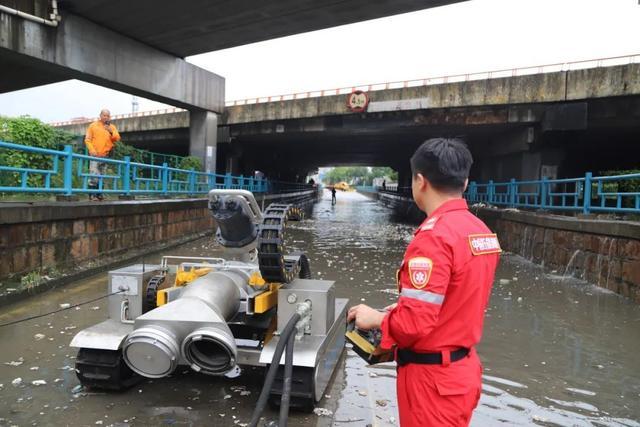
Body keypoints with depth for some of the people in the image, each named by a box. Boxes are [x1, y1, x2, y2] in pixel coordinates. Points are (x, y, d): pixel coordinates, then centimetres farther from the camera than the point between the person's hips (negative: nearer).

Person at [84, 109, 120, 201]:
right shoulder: (93, 125, 5)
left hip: (105, 156, 4)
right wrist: (92, 150, -12)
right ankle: (92, 195, -12)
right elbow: (87, 139, 1)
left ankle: (99, 194, 13)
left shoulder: (112, 127, 13)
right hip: (95, 155, -3)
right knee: (94, 176, -13)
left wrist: (111, 132, -15)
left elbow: (117, 139, 1)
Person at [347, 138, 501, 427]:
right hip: (462, 368, 8)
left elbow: (415, 323, -26)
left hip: (433, 378, -8)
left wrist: (374, 318, -8)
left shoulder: (434, 236, -24)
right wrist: (396, 310, 11)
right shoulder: (482, 231, 3)